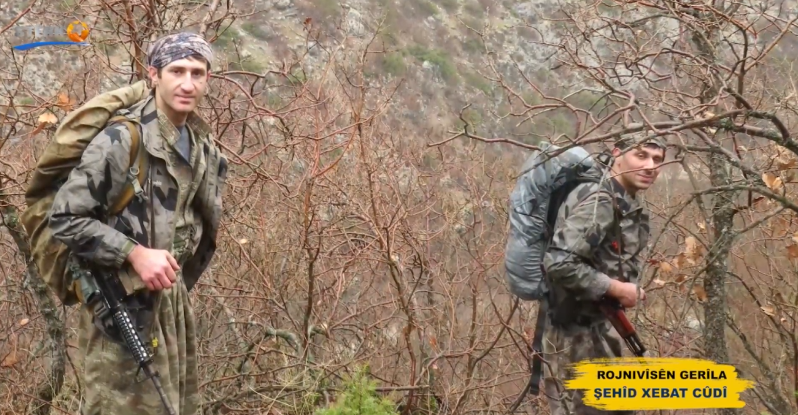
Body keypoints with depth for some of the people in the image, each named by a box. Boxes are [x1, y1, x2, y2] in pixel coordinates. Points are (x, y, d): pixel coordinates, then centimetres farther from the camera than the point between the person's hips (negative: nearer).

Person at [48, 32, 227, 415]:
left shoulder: (204, 147, 7)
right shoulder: (121, 139, -17)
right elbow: (65, 218, -18)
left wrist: (179, 282, 15)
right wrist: (135, 254, -23)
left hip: (171, 296, 8)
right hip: (124, 300, -8)